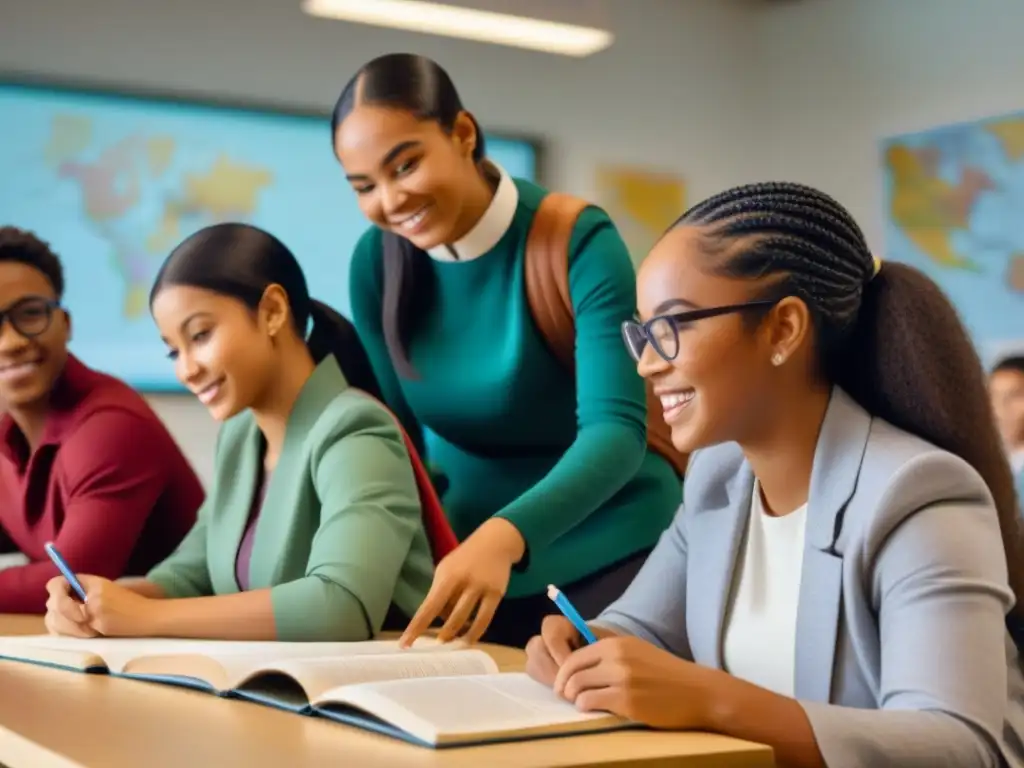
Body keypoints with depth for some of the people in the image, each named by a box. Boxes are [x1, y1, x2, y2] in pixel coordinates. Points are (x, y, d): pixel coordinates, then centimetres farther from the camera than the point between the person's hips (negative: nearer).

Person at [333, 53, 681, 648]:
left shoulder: (580, 243, -20)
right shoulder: (375, 262, -6)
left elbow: (616, 429, -30)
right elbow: (399, 436, 1)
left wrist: (503, 536, -47)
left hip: (611, 555, -4)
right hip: (468, 556, 4)